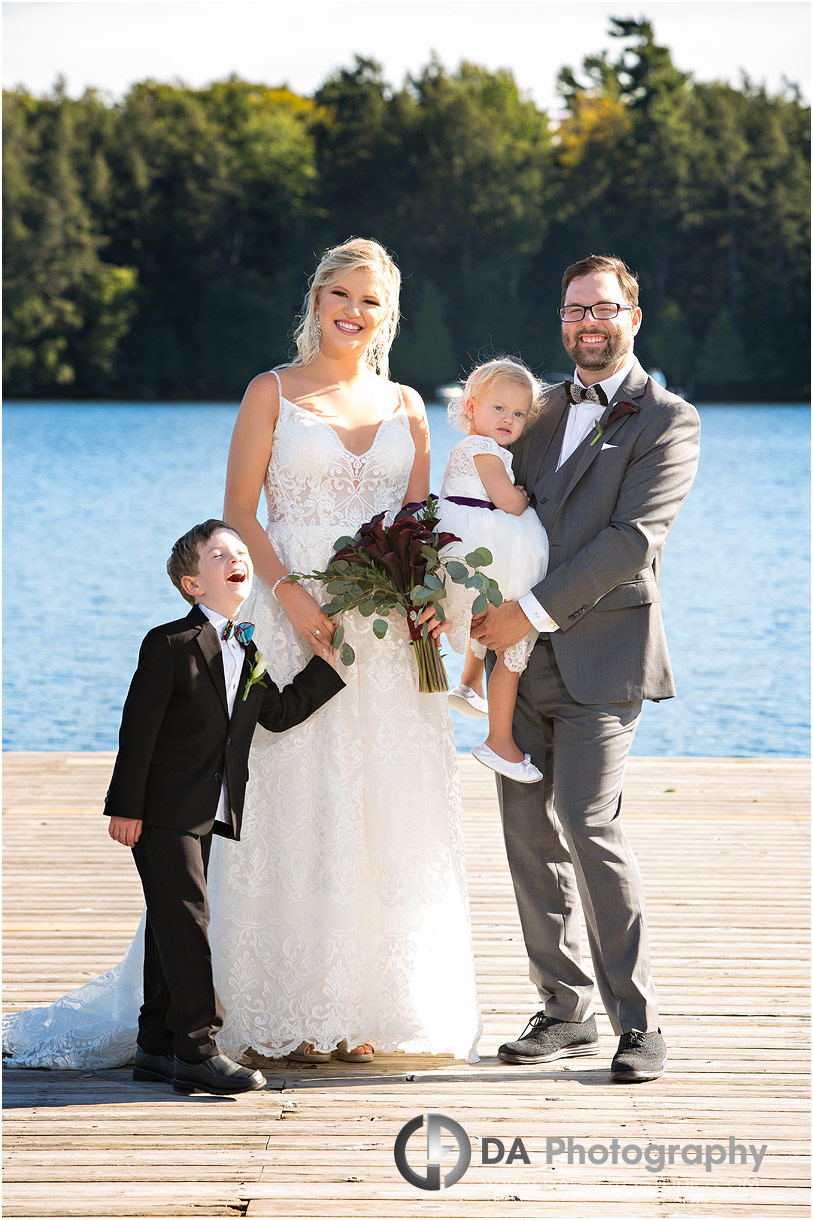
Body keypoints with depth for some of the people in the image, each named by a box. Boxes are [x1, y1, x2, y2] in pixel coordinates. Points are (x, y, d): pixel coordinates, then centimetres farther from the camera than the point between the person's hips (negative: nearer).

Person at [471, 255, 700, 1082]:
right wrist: (486, 612, -2)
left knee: (588, 823, -16)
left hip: (602, 655, -6)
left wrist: (533, 610, -16)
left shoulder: (667, 422, -2)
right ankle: (564, 1011, 16)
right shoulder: (542, 410, 17)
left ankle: (638, 1023, -7)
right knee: (529, 833, 5)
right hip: (523, 657, 6)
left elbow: (632, 539, -13)